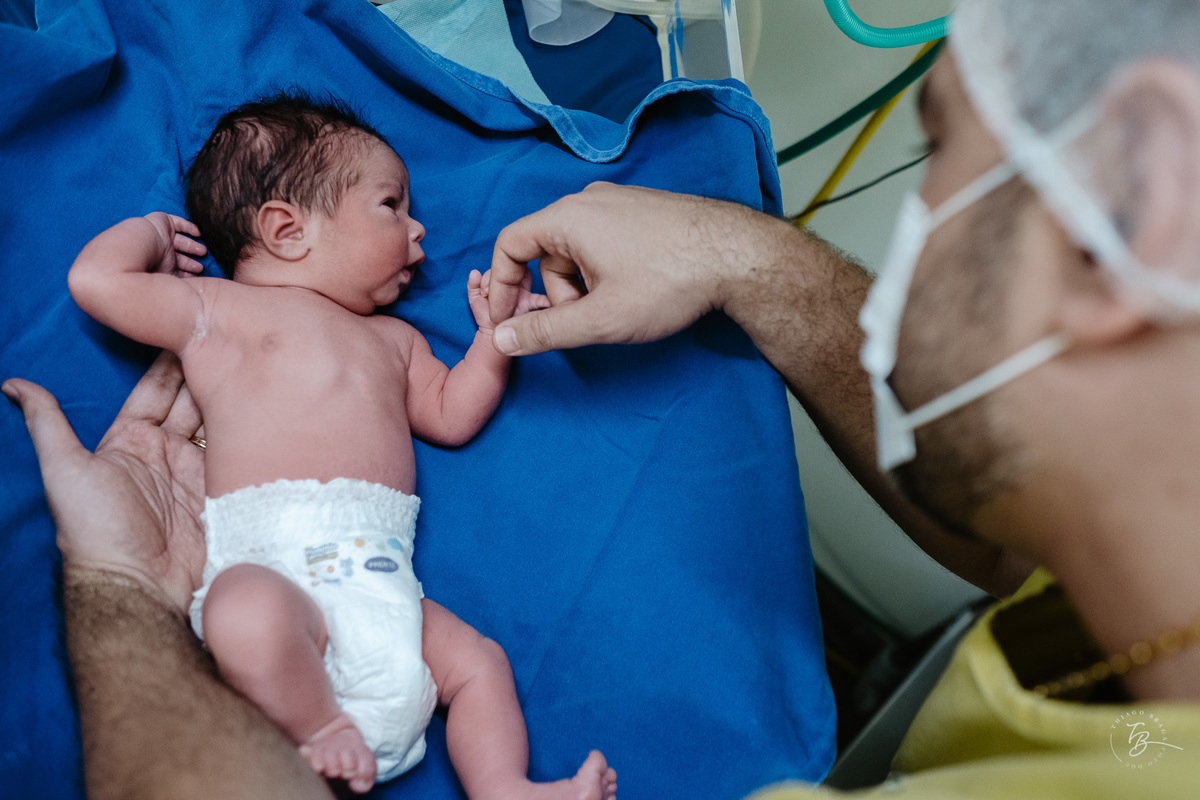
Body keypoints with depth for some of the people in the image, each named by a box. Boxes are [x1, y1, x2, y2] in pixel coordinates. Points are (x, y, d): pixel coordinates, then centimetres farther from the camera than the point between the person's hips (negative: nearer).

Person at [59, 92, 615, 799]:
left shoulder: (392, 338, 32)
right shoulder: (218, 309, 13)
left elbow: (450, 415, 30)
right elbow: (96, 280, 8)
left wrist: (494, 335, 20)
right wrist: (151, 232, 25)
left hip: (380, 578, 6)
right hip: (265, 562, -6)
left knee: (480, 661, -3)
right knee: (250, 615, -37)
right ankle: (317, 728, -15)